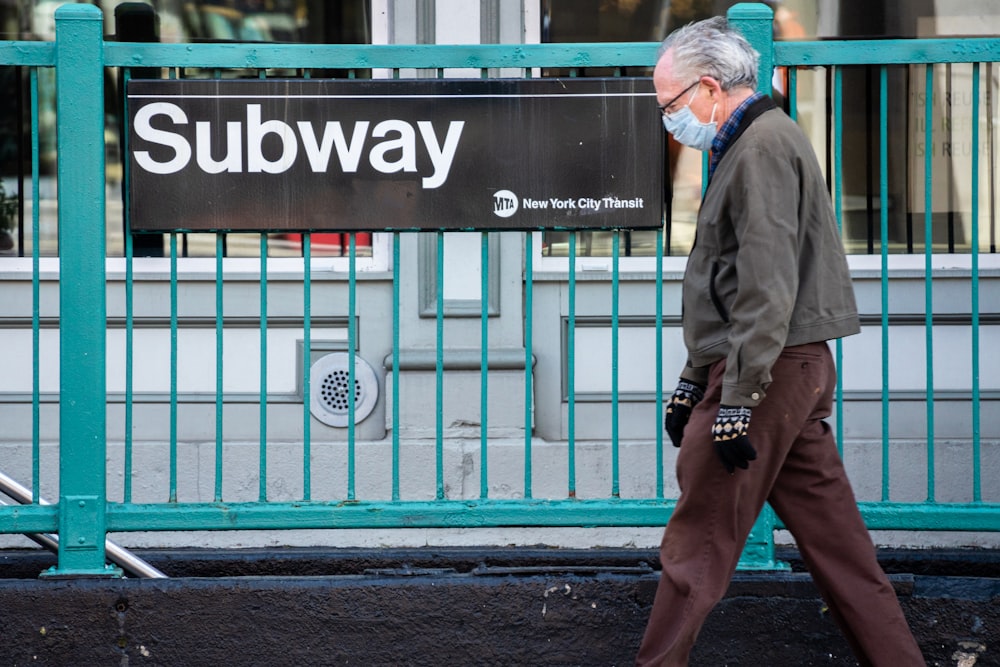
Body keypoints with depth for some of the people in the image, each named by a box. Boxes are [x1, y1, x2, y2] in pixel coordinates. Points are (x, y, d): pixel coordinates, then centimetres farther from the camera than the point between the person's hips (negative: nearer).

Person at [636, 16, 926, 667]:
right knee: (833, 533, 9)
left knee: (698, 543, -5)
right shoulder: (749, 145, 19)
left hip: (769, 370, -10)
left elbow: (767, 290, -21)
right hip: (796, 369, 10)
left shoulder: (762, 148, -14)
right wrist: (693, 380, 24)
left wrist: (736, 400, -23)